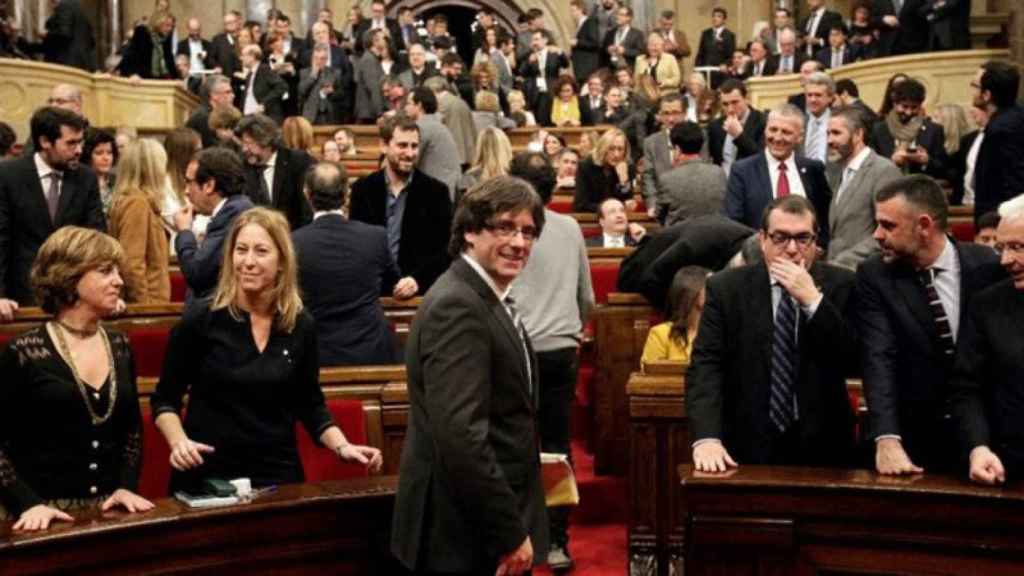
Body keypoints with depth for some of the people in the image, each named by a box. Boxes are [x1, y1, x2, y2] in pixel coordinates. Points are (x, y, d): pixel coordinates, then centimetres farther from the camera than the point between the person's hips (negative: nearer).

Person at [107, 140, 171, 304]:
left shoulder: (141, 201, 13)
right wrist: (145, 305, -17)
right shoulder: (137, 203, -12)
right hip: (148, 301, -9)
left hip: (150, 300, 9)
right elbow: (131, 264, -19)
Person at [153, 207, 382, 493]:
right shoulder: (200, 320, -9)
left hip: (278, 474, 2)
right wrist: (179, 442, -19)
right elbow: (164, 399, -1)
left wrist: (342, 447, -4)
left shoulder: (301, 325, 0)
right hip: (208, 475, -2)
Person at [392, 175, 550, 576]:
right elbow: (460, 434, -28)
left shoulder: (485, 299, 11)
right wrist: (511, 533, -23)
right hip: (468, 536, -10)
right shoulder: (457, 306, -20)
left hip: (490, 525, 10)